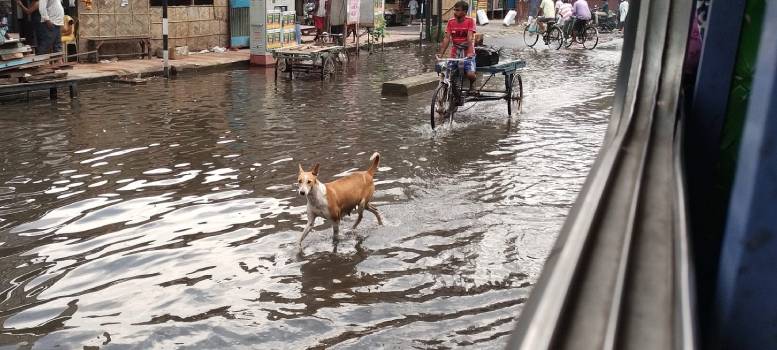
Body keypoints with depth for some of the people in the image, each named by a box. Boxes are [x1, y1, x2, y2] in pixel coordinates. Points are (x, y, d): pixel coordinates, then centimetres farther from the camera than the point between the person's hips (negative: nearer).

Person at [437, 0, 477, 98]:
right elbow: (447, 39, -4)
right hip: (454, 54, 4)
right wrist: (441, 53, -16)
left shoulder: (470, 21, -8)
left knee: (470, 74, -24)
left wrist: (470, 52, -33)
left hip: (467, 54, -4)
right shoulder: (450, 22, 1)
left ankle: (472, 84, 12)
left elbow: (470, 38, -19)